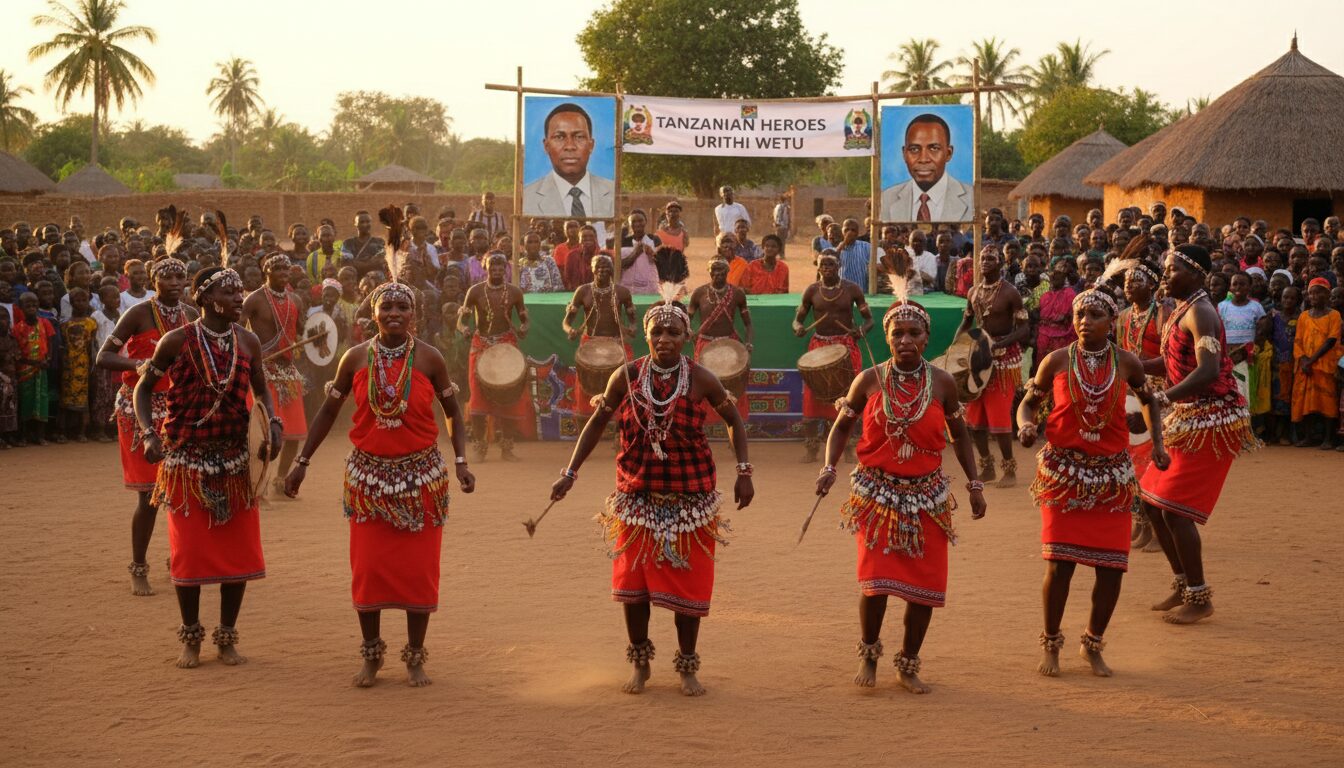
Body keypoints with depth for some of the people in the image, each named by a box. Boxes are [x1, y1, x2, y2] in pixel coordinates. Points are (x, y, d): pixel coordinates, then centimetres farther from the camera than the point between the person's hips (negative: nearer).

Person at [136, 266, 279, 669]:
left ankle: (227, 638, 18)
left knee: (238, 551, 4)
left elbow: (260, 390, 14)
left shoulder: (247, 342, 1)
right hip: (186, 459, -3)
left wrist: (273, 424, -5)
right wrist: (149, 433, -14)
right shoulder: (177, 341, -8)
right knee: (189, 552, 3)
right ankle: (191, 639, 17)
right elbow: (144, 387, 0)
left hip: (235, 459, 3)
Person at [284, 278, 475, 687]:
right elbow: (328, 411, 7)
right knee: (367, 569, 1)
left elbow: (453, 411, 4)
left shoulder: (428, 358, -5)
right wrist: (302, 462, 5)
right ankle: (371, 654, 17)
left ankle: (415, 657, 16)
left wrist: (460, 460, -7)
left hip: (421, 474, -1)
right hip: (369, 474, 1)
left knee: (418, 569, 2)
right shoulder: (356, 358, -2)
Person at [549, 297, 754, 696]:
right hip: (638, 498, 1)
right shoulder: (627, 377, -6)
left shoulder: (699, 379, -9)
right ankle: (640, 663, 23)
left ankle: (687, 668, 20)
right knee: (632, 582, 4)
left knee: (688, 585, 4)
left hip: (690, 499, -1)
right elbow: (598, 422, 5)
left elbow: (734, 420, 4)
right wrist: (570, 472, 1)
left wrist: (743, 472, -4)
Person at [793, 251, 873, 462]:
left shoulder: (852, 289, -1)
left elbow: (869, 319, 3)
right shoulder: (811, 291, 3)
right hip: (819, 346, 1)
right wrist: (799, 329, -14)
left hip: (846, 347, -1)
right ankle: (811, 448, 1)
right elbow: (798, 319, 10)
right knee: (813, 397, -5)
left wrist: (861, 330, -18)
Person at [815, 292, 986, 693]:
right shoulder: (869, 381, -3)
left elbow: (959, 436, 11)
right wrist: (829, 468, -9)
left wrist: (974, 484, 6)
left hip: (927, 496, 2)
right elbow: (842, 426, 6)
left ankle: (909, 664, 21)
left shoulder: (942, 383, -1)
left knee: (925, 584, 3)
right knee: (876, 578, -12)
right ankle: (868, 653, 14)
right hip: (877, 492, -2)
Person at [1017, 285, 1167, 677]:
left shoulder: (1126, 363, -1)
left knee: (1112, 566, 0)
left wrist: (1157, 445, 7)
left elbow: (1148, 400, 17)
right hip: (1064, 471, -2)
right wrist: (1025, 426, -16)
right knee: (1060, 563, -7)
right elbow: (1029, 402, 6)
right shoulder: (1057, 361, -4)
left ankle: (1093, 645, 22)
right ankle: (1051, 645, 14)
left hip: (1112, 474, 2)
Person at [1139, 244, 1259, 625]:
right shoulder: (1179, 310, 13)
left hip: (1211, 420, -10)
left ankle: (1199, 597, 1)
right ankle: (1182, 584, 23)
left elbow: (1208, 371, -29)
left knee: (1175, 508, -10)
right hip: (1186, 419, 10)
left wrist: (1161, 398, -36)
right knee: (1152, 501, 11)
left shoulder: (1199, 312, -17)